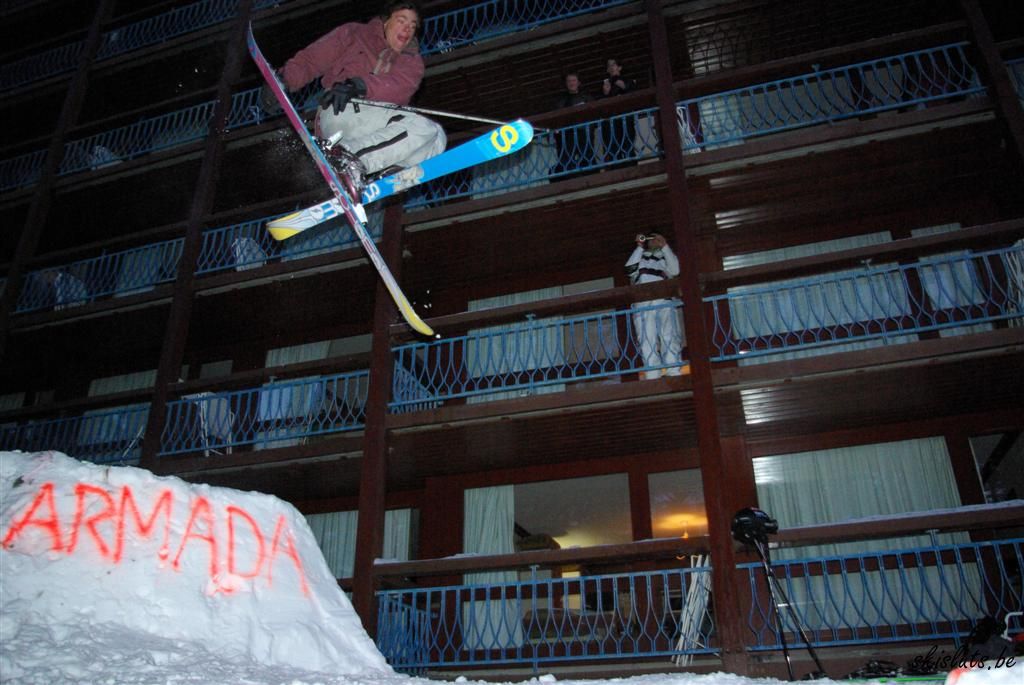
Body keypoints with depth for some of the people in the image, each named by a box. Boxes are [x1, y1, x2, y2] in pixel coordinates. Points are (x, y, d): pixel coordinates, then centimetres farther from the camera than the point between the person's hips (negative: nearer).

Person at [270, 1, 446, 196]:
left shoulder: (412, 60, 26)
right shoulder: (354, 34, 24)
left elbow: (400, 86, 1)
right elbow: (310, 59, 15)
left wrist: (359, 85, -18)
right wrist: (285, 78, -6)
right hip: (341, 113, -4)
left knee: (435, 137, -22)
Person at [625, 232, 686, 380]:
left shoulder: (666, 256, 30)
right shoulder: (640, 256, 31)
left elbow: (675, 270, 8)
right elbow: (629, 270, 9)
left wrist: (664, 246, 8)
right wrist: (639, 247, 12)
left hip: (665, 302, 0)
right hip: (643, 303, 0)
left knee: (670, 340, -14)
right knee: (647, 343, -12)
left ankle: (675, 377, -20)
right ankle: (653, 381, -18)